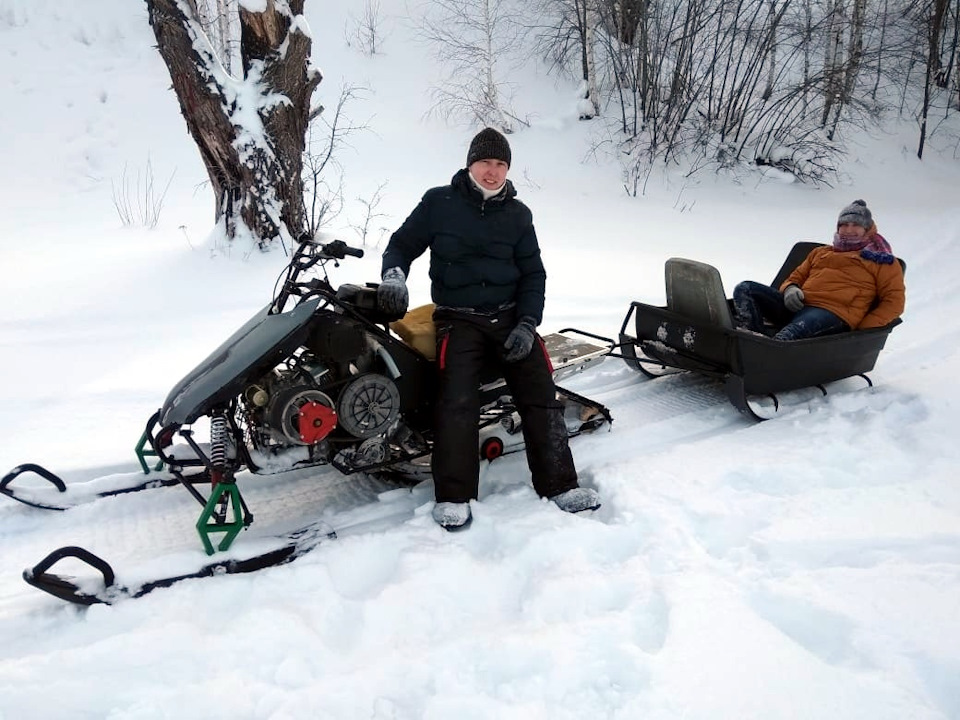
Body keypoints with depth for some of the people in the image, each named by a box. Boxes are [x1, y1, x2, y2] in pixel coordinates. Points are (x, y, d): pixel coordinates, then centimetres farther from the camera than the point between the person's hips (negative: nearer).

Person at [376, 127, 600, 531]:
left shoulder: (517, 214, 11)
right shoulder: (438, 203, 6)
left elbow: (533, 274, 11)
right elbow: (402, 243, 11)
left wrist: (526, 325, -4)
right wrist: (394, 274, -12)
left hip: (510, 317, 3)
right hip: (458, 319, -2)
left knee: (540, 395, -11)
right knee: (458, 400, -23)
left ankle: (559, 485, -3)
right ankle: (453, 496, -16)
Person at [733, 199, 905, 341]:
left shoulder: (881, 260, 21)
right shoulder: (820, 252, 36)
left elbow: (894, 300, 10)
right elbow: (796, 277, 34)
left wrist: (863, 330, -7)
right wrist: (790, 289, 4)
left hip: (835, 313, -6)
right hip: (797, 305, 6)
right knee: (745, 289, -18)